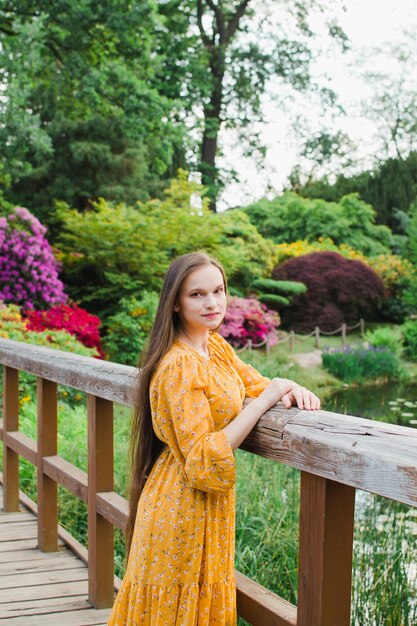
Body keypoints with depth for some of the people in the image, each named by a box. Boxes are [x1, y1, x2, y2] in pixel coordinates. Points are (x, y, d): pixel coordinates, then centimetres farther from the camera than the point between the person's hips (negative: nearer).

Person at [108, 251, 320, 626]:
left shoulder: (216, 346, 3)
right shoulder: (180, 366, -23)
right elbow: (203, 461, -27)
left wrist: (292, 389, -11)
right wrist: (264, 400, -27)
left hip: (209, 508, 8)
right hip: (183, 507, -8)